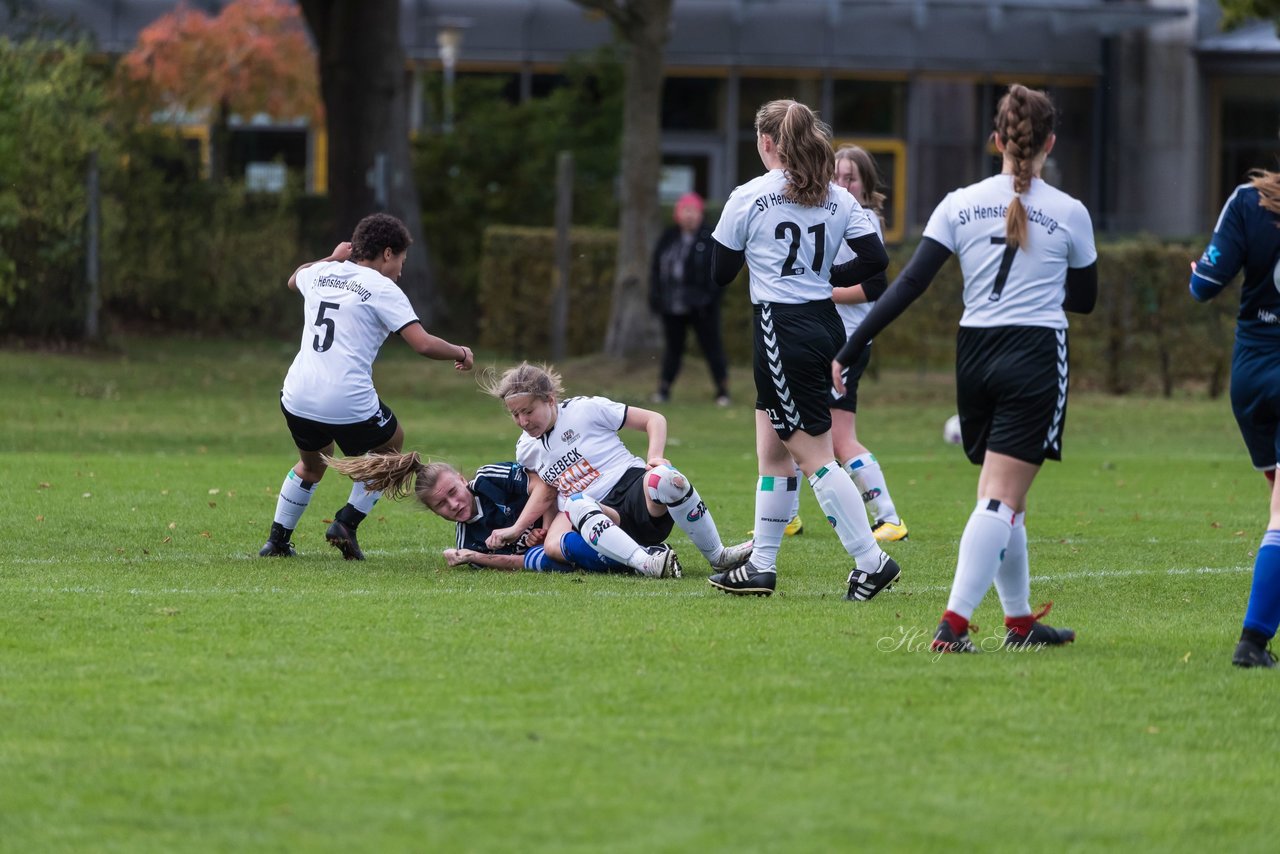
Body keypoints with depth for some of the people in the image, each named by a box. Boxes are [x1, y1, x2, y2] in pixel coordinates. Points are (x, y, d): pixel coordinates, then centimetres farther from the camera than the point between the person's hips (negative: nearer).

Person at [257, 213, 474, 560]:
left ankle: (277, 540, 28)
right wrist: (460, 353, 7)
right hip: (349, 404, -5)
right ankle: (347, 523, 14)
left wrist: (333, 258, 48)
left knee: (311, 464, 33)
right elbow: (423, 343, -10)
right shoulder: (382, 289, -3)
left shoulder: (321, 274, 14)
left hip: (298, 398, 5)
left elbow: (294, 279, 41)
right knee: (391, 446, 24)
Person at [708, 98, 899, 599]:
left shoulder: (748, 199, -9)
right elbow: (875, 259, 0)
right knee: (772, 450, 14)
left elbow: (720, 273, -1)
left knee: (814, 456, -4)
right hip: (824, 323, 7)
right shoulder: (837, 199, 5)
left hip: (782, 329, -7)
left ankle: (871, 562, -9)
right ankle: (762, 566, 16)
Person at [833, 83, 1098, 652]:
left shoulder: (961, 204, 0)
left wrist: (851, 350, -3)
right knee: (1002, 501, -7)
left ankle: (1019, 620, 24)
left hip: (974, 355, 3)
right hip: (1036, 359, -3)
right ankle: (953, 623, -20)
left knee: (1003, 498, 17)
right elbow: (1084, 299, 10)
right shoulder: (1069, 214, -2)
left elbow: (910, 283, -5)